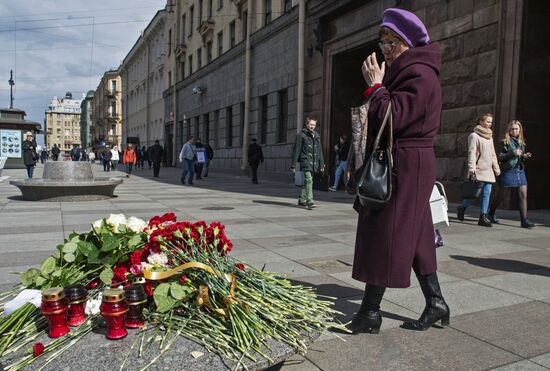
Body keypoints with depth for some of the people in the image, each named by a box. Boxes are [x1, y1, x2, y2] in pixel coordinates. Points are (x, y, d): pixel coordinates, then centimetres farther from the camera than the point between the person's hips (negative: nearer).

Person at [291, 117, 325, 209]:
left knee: (308, 181, 12)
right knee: (309, 180, -17)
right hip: (305, 161, -6)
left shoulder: (316, 136, 15)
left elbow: (319, 151, 19)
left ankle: (302, 200, 24)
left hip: (314, 162, 6)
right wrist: (293, 164, -6)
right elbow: (296, 150, -3)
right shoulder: (301, 135, -2)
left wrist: (321, 164, 14)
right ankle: (309, 201, -21)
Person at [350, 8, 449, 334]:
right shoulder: (401, 73, 18)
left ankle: (371, 313, 4)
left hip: (406, 168, -10)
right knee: (413, 237, 12)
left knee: (383, 236, -6)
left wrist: (375, 85, -13)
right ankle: (436, 304, 22)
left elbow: (390, 119, -23)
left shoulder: (420, 75, -12)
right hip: (395, 164, 10)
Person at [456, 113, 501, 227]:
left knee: (487, 193, 2)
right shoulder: (474, 136, -5)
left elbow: (493, 154, 23)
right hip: (478, 170, -7)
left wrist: (496, 167, 17)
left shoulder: (489, 136, 19)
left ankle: (483, 217, 7)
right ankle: (461, 208, 17)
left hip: (488, 170, 7)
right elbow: (471, 153, -12)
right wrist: (472, 169, -19)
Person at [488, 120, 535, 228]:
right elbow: (499, 157, -11)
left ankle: (524, 220, -2)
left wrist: (524, 156, 3)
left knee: (523, 195, -3)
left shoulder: (521, 142, 15)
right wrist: (513, 153, -19)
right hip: (508, 172, -6)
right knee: (501, 195, 4)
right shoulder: (504, 142, -4)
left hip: (520, 171, 6)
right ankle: (490, 214, 24)